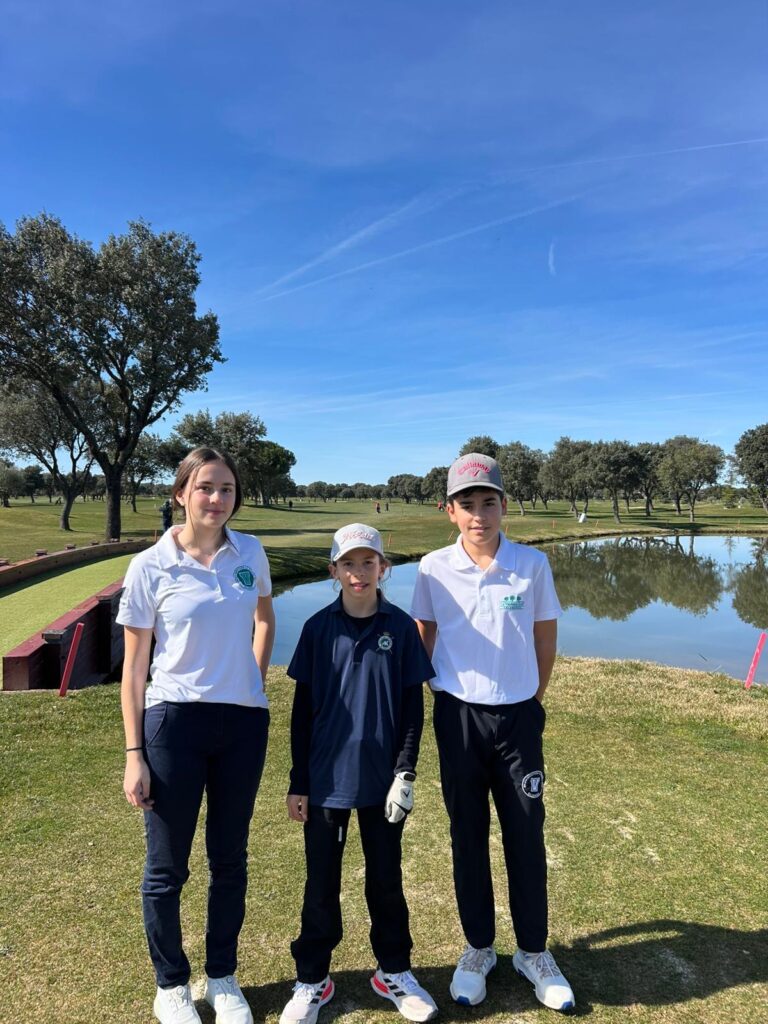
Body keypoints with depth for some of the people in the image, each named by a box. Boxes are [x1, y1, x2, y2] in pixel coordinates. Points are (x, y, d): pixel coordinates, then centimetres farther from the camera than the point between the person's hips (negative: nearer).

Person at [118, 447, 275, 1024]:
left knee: (230, 860, 17)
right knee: (168, 867, 12)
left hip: (243, 723, 3)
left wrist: (254, 682, 10)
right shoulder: (151, 567, -8)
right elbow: (135, 665, -3)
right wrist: (134, 754, -4)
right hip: (174, 723, -2)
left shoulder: (250, 554, -1)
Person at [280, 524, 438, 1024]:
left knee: (386, 879, 16)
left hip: (382, 780, 0)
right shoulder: (318, 628, -5)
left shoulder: (401, 627, -6)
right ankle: (312, 979, 33)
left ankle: (395, 971, 37)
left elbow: (413, 706, -2)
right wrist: (299, 783, 0)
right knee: (321, 882, 14)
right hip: (326, 780, 0)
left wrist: (405, 773, -7)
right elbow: (303, 708, 0)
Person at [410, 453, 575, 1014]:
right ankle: (479, 948, 33)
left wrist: (533, 699, 9)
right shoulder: (434, 568, -7)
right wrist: (429, 696, 7)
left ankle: (534, 951, 32)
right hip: (458, 716, 0)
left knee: (526, 837, 10)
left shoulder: (533, 564, -7)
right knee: (468, 837, 14)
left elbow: (545, 639, 5)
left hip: (518, 717, 0)